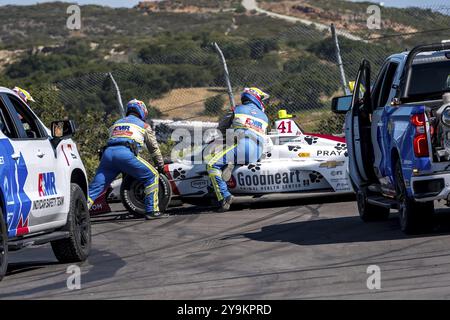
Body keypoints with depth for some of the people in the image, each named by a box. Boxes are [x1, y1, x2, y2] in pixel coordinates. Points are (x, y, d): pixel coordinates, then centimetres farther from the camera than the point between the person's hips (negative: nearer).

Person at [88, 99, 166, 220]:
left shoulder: (116, 123, 36)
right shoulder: (144, 125, 25)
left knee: (96, 186, 5)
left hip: (108, 152, 5)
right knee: (151, 176, 7)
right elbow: (154, 148, 31)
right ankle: (152, 211, 1)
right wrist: (161, 165, 45)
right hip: (125, 153, -5)